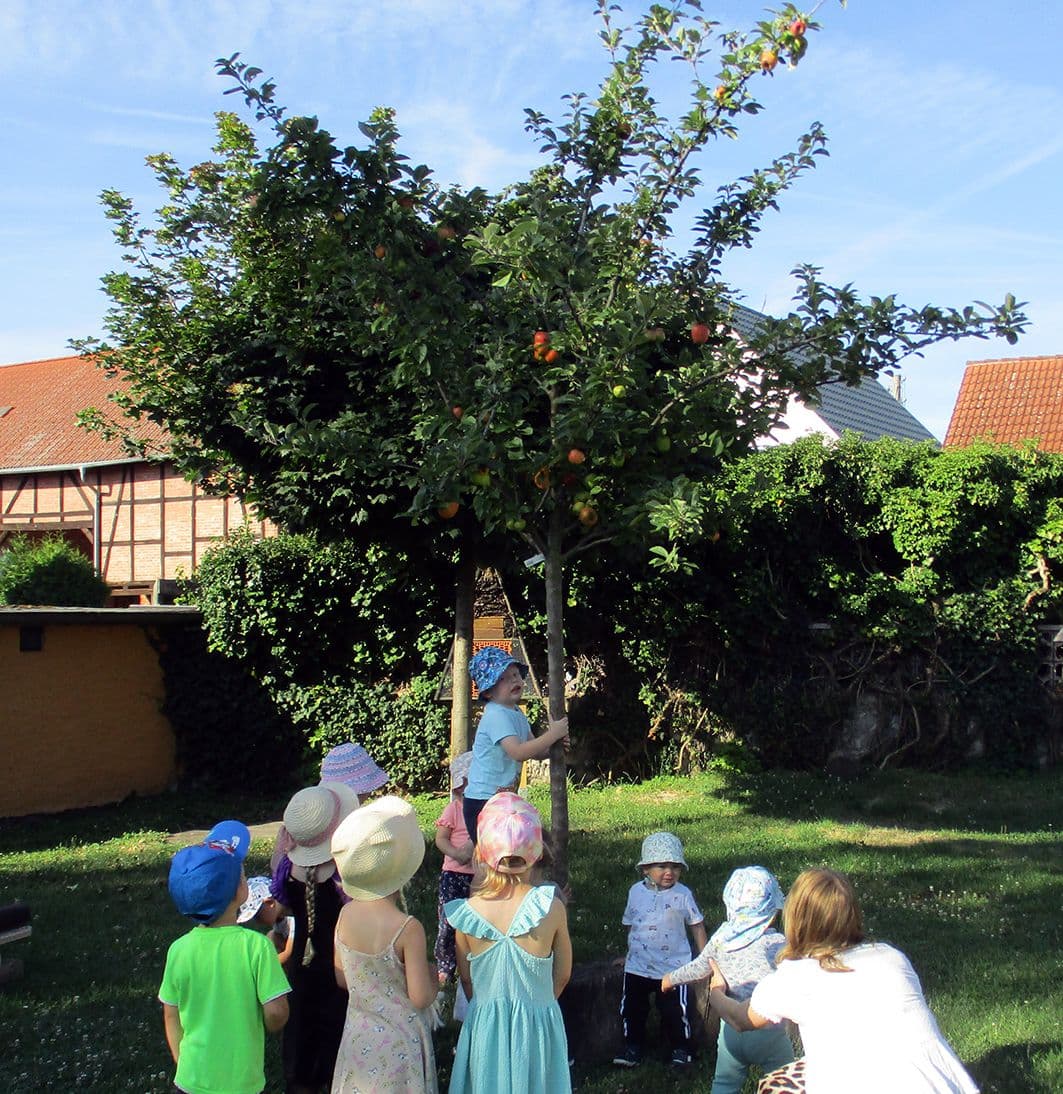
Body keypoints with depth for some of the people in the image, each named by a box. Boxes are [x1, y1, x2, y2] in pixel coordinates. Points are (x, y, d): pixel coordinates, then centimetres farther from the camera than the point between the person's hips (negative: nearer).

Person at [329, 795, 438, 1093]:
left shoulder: (345, 915, -8)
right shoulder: (408, 929, -24)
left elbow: (342, 979, 4)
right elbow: (421, 999, -19)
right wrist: (432, 976, 0)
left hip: (357, 1036, 5)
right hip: (399, 1043, -5)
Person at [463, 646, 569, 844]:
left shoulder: (517, 713, 11)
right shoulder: (496, 716, -20)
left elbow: (534, 750, 17)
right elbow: (518, 752, -31)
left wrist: (554, 746, -4)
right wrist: (553, 734, -23)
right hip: (482, 801, -10)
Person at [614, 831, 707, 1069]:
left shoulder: (682, 895, -9)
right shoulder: (636, 892, -1)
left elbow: (696, 925, 0)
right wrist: (629, 953, 17)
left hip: (672, 967, -3)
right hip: (637, 966, 3)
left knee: (676, 1010, 0)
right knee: (631, 1007, 9)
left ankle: (681, 1048, 21)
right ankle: (633, 1047, 26)